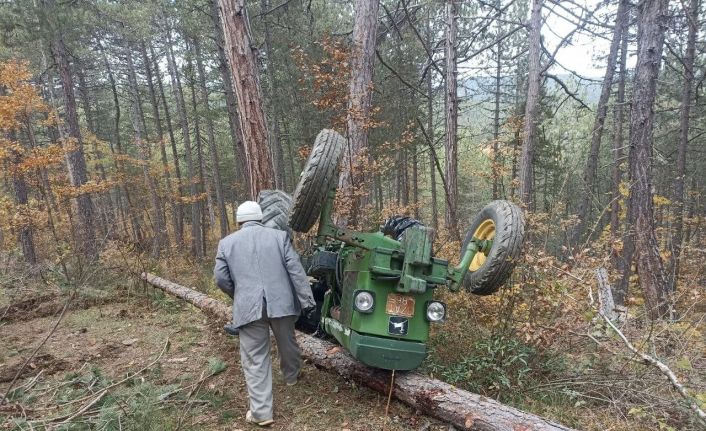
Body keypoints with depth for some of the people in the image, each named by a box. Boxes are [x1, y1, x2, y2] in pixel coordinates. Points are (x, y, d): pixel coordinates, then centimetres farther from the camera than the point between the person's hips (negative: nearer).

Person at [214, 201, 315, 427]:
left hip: (248, 307, -1)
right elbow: (296, 270, 0)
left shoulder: (227, 242, 8)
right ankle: (291, 375, 49)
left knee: (255, 360, 5)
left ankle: (261, 412, 6)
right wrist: (306, 300, 0)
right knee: (287, 342, 25)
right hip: (280, 302, 2)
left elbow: (221, 278, 6)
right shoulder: (279, 236, 6)